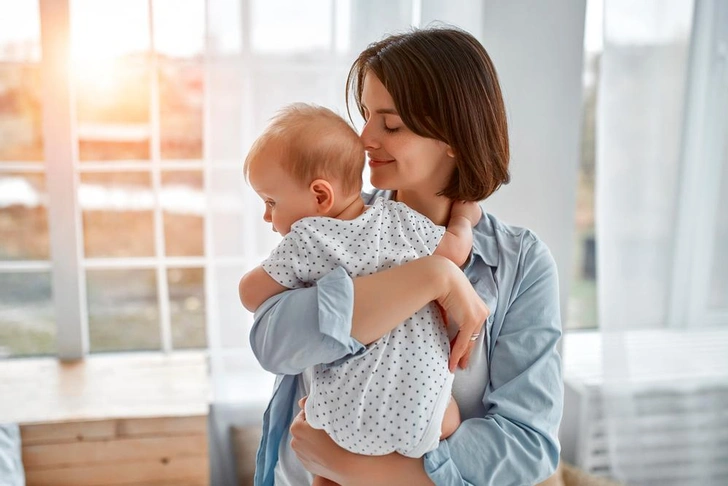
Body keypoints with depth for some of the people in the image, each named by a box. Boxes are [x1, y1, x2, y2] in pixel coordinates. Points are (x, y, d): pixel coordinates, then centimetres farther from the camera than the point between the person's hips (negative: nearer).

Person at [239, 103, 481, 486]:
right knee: (448, 419, 30)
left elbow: (251, 294, -1)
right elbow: (454, 251, 3)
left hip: (350, 418, -1)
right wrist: (464, 216, 24)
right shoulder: (396, 218, -1)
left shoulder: (305, 241, -9)